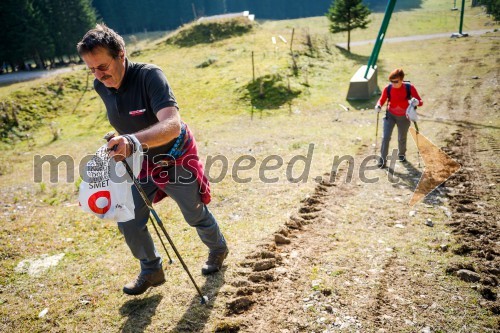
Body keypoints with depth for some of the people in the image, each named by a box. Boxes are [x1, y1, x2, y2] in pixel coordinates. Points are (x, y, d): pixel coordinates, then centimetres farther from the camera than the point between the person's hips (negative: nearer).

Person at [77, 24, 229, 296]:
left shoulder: (149, 76, -31)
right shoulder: (101, 87, -10)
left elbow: (172, 125, -46)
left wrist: (133, 140, -61)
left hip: (177, 160, -5)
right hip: (142, 163, 5)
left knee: (196, 216, 14)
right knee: (128, 222, 0)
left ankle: (218, 250, 45)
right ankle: (151, 271, 25)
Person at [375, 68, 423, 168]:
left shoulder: (409, 88, -22)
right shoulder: (388, 88, -19)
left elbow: (420, 102, -19)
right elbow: (382, 100, -6)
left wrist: (416, 102, -43)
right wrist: (378, 106, -29)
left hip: (404, 117, 0)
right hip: (390, 115, 0)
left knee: (402, 138, 16)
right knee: (386, 137, -11)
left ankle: (401, 154, 45)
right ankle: (383, 159, 1)